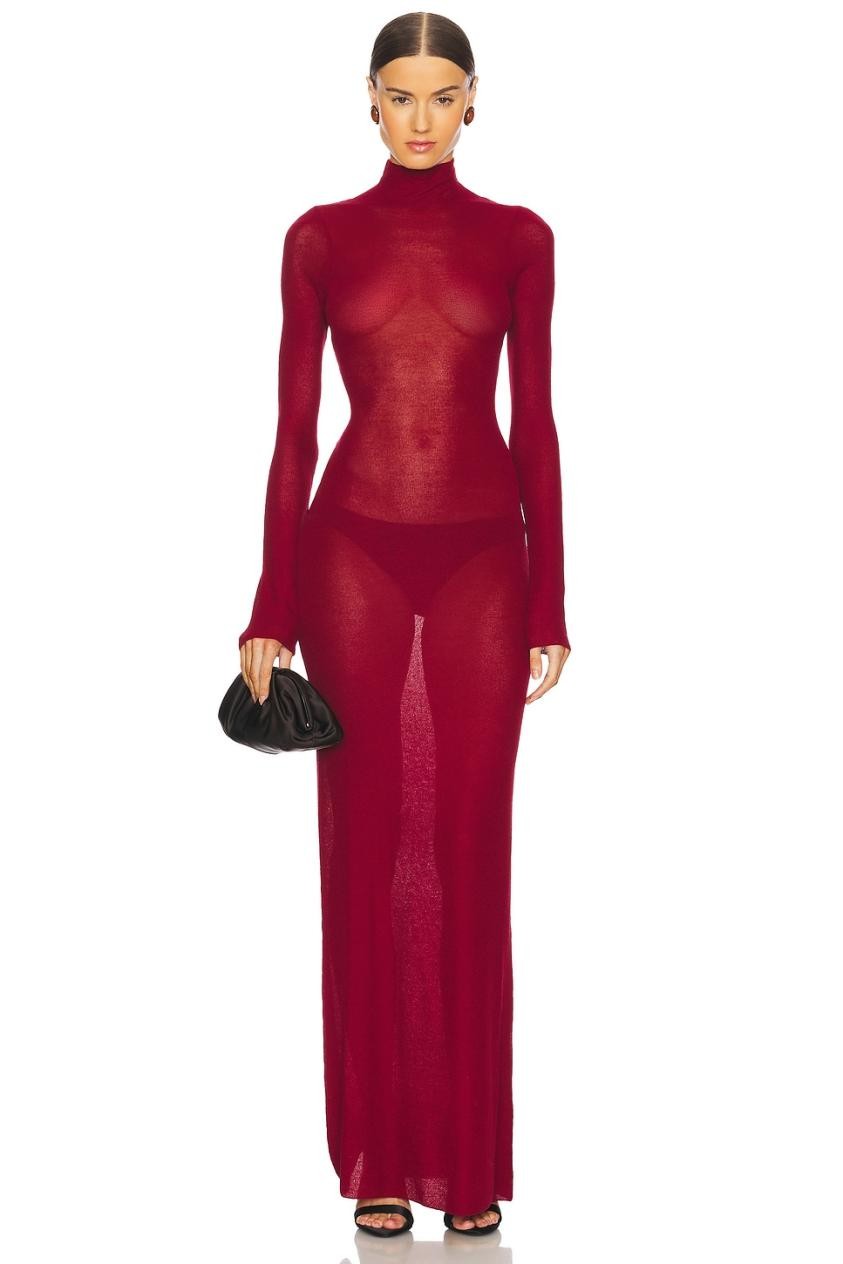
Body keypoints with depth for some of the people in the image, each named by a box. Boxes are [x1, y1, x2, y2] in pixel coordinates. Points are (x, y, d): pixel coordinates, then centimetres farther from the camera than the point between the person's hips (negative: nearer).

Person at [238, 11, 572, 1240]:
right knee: (366, 844, 2)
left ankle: (472, 1157, 12)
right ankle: (379, 1154, 14)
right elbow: (293, 427, 3)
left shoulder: (518, 239, 6)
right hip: (354, 551, 0)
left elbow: (535, 422, 5)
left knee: (471, 849, 2)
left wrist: (550, 603, 0)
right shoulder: (320, 238, 4)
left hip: (482, 557, 1)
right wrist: (271, 610, -2)